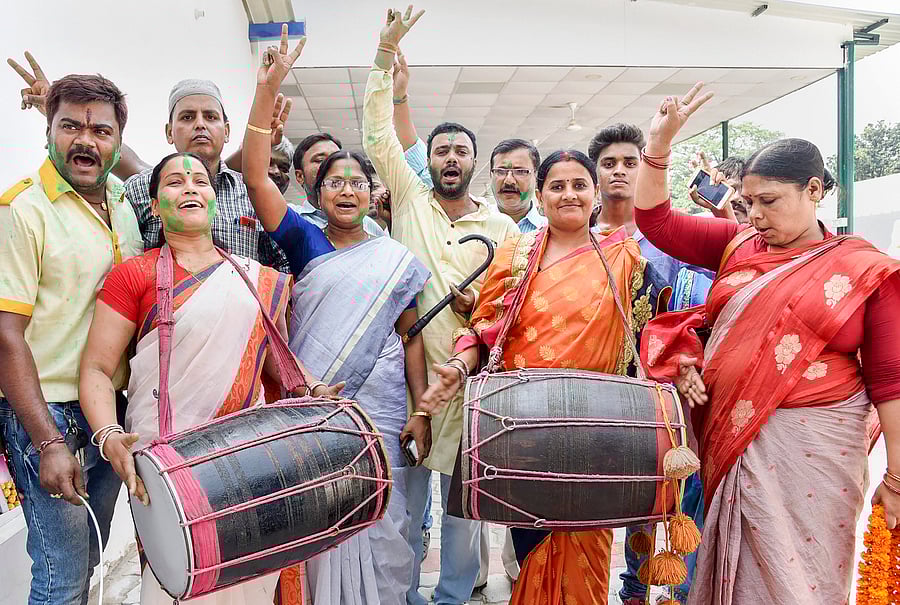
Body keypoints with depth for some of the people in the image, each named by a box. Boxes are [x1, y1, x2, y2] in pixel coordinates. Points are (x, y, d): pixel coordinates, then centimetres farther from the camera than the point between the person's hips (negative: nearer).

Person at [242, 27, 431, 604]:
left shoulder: (397, 259, 8)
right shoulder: (306, 243, 5)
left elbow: (411, 338, 7)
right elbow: (255, 176, -6)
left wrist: (421, 410, -1)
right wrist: (268, 91, -14)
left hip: (380, 415, 0)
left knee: (381, 534, 4)